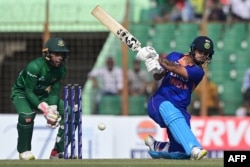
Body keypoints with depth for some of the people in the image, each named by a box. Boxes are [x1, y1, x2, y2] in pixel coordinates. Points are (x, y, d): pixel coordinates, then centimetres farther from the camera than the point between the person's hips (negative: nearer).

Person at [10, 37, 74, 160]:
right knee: (27, 115, -37)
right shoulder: (35, 66, -31)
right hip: (21, 93, -6)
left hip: (43, 95, 6)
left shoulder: (61, 69, -11)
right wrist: (45, 109, -38)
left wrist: (53, 109, -29)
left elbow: (54, 92, -10)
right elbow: (29, 92, -29)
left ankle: (59, 151, -2)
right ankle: (24, 151, -15)